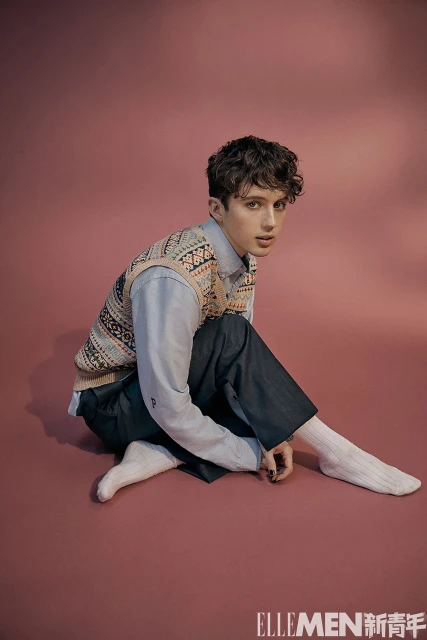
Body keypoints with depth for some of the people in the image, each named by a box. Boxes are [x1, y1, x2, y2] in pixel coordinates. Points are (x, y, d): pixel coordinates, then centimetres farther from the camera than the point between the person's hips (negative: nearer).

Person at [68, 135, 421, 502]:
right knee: (230, 335, -30)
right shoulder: (175, 280, -32)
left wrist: (272, 435, -14)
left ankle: (160, 453, -11)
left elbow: (241, 365, -2)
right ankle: (333, 452, -19)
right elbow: (167, 406, -30)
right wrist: (253, 455, -18)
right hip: (112, 406, -8)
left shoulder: (245, 258, -6)